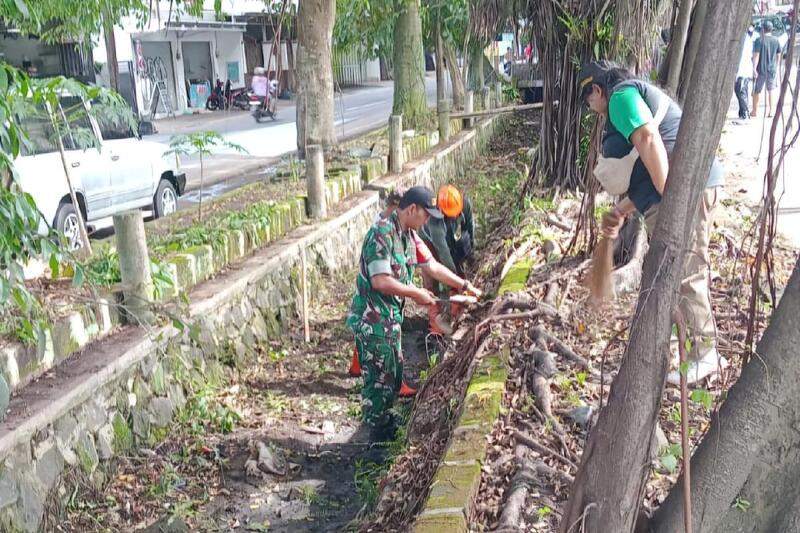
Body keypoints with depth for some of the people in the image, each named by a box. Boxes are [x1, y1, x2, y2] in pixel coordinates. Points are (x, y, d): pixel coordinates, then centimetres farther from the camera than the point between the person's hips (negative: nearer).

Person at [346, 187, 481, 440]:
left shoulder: (409, 235, 8)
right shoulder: (381, 233, -22)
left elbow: (432, 267, 18)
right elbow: (380, 281, -27)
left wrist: (465, 285, 18)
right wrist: (416, 294, -17)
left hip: (391, 317, 9)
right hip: (372, 320, -9)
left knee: (394, 375, 21)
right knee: (379, 379, 3)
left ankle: (385, 420, 39)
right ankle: (378, 435, 19)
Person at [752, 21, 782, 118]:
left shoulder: (759, 40, -10)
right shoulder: (776, 40, 5)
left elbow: (756, 56, -15)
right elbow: (778, 56, 11)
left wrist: (754, 69, -15)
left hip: (761, 69, -4)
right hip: (772, 69, 4)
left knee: (757, 90, 8)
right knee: (771, 89, 9)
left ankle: (755, 111, 16)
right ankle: (770, 110, 4)